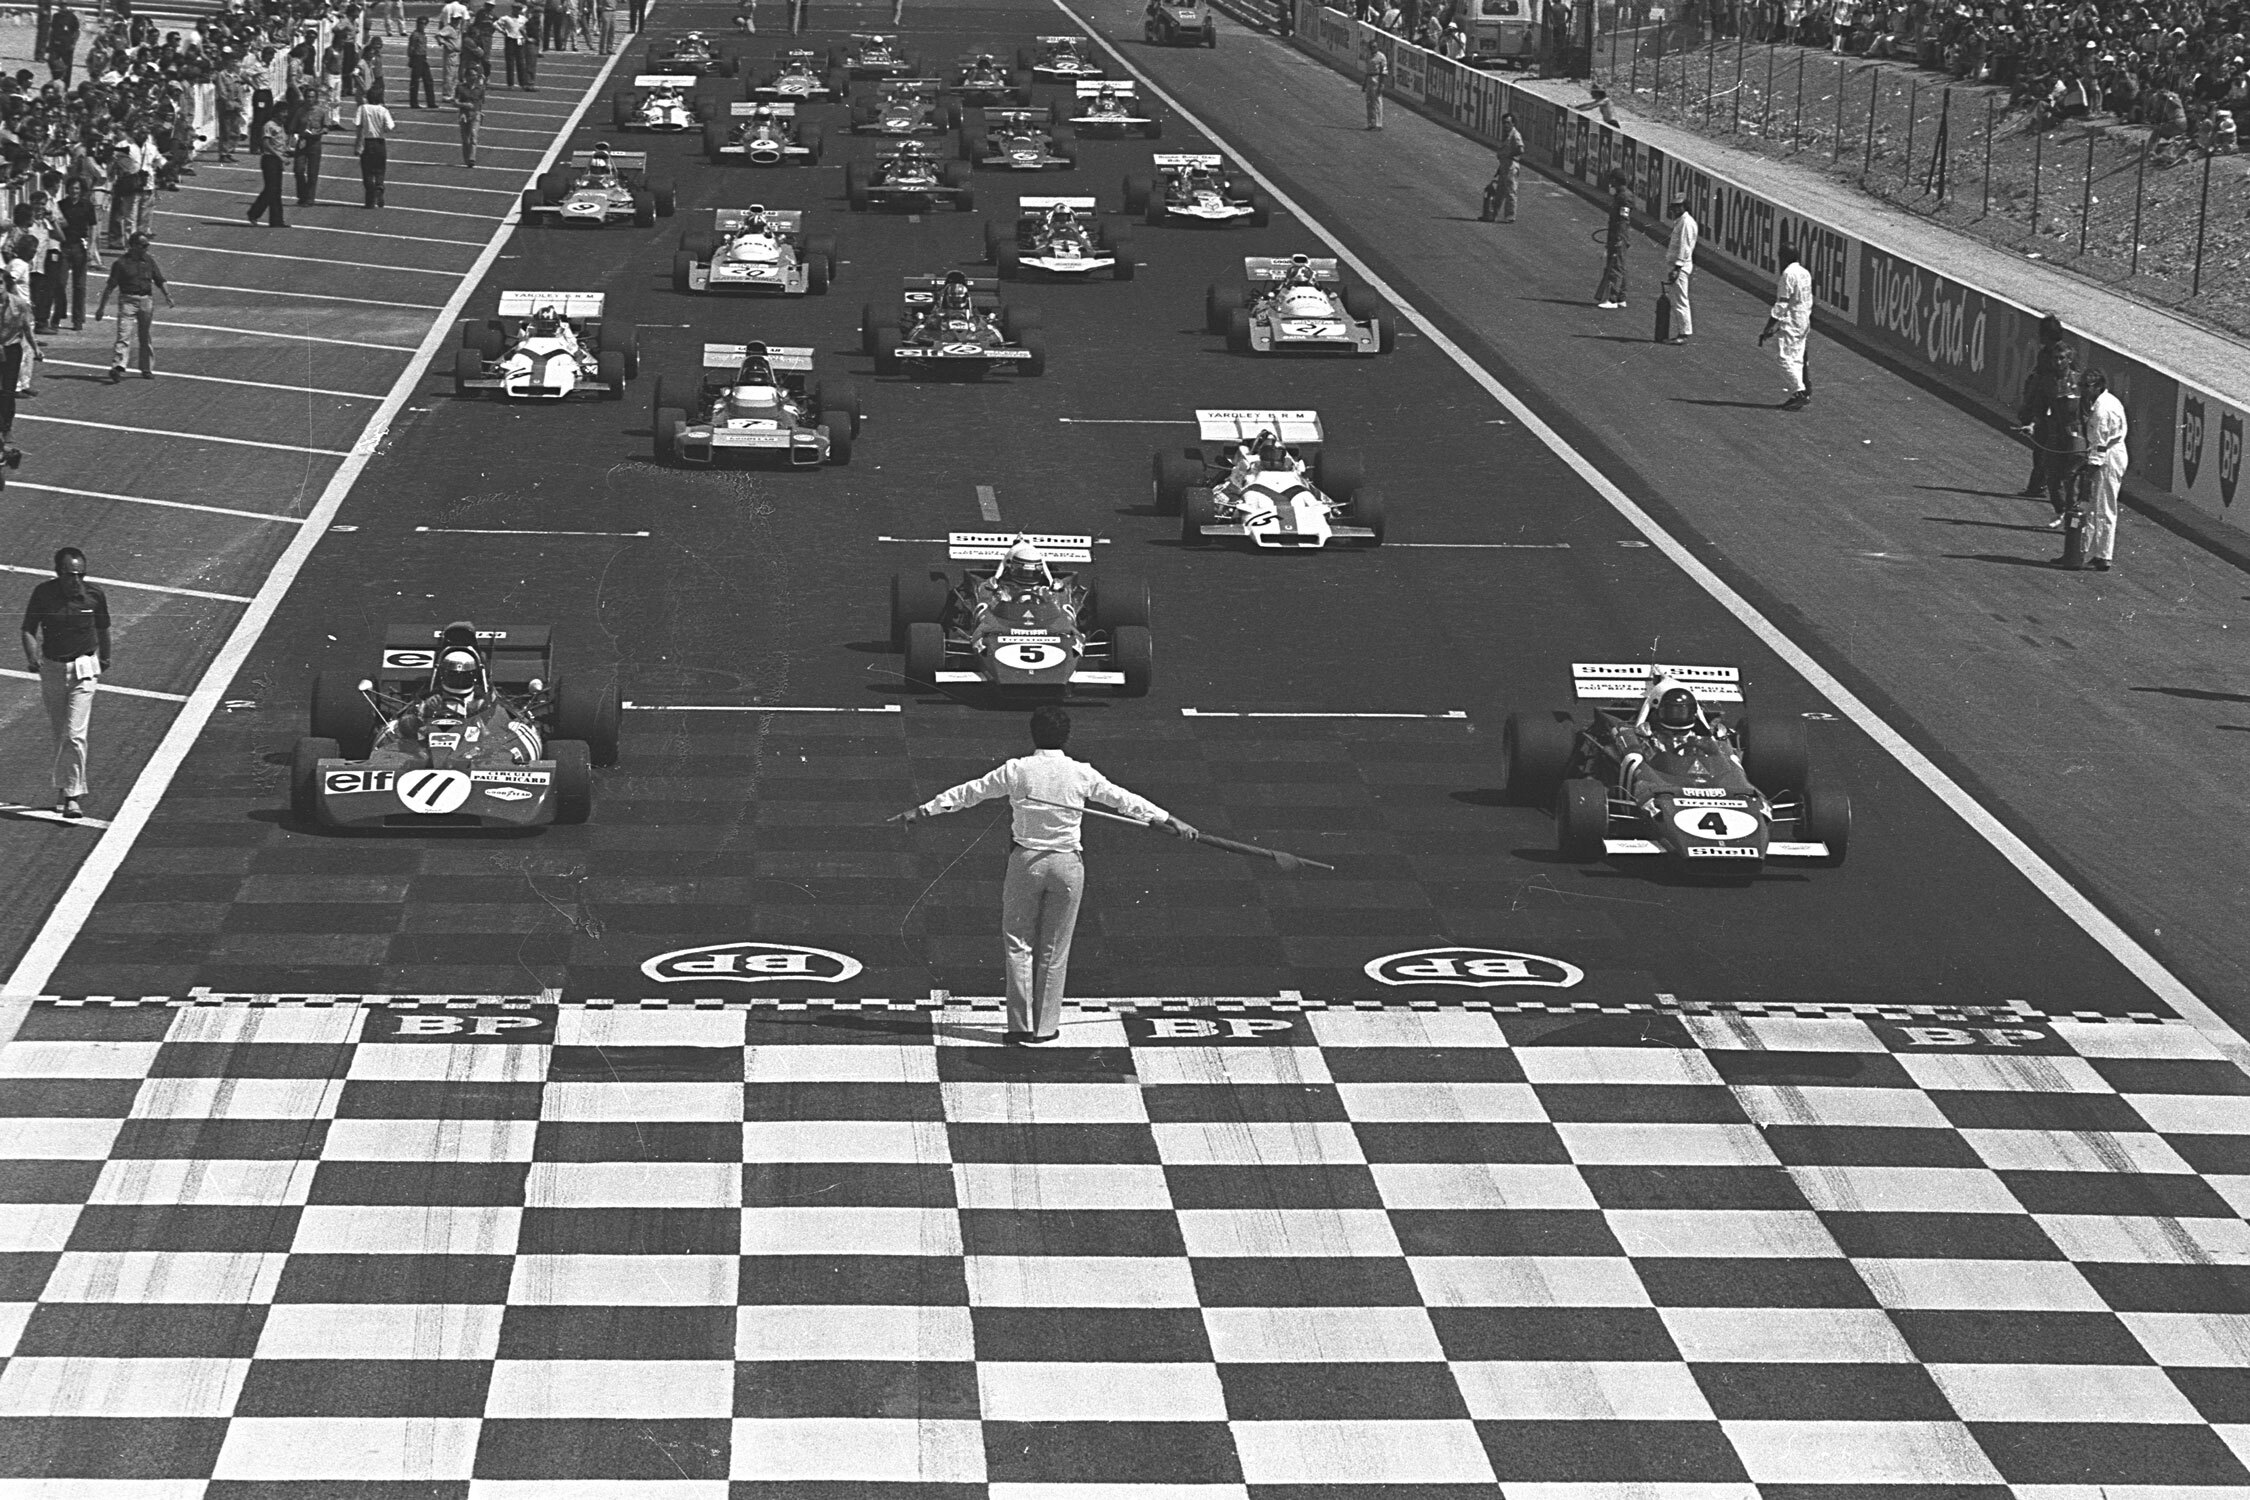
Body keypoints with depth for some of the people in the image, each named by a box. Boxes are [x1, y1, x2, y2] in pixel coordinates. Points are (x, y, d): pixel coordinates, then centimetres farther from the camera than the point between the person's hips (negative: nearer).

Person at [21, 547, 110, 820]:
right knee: (60, 735, 12)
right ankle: (64, 790, 27)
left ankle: (72, 796, -10)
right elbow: (29, 630, -5)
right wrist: (32, 658, -20)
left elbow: (102, 629, 11)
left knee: (74, 734, -12)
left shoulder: (93, 595, -7)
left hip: (84, 668, -2)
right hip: (52, 667, 2)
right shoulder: (43, 593, -9)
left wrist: (104, 659, 22)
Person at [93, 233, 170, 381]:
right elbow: (110, 286, -2)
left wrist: (168, 296, -2)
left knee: (147, 338, 11)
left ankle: (147, 369, 22)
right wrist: (102, 307, -4)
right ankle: (118, 367, -25)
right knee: (124, 335, -15)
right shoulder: (121, 262, -3)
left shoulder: (149, 260, 10)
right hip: (128, 300, -4)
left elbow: (160, 280, 15)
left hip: (146, 301, 4)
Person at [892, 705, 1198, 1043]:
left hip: (1026, 860, -1)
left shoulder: (1016, 771, -7)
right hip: (1067, 864, 1)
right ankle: (1045, 1026, 16)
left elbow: (967, 793, 3)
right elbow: (1124, 799, 4)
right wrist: (1171, 822, 15)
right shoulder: (1081, 774, -5)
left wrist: (923, 810, 15)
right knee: (1054, 950, 11)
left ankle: (1021, 1024, 6)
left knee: (1018, 943, 10)